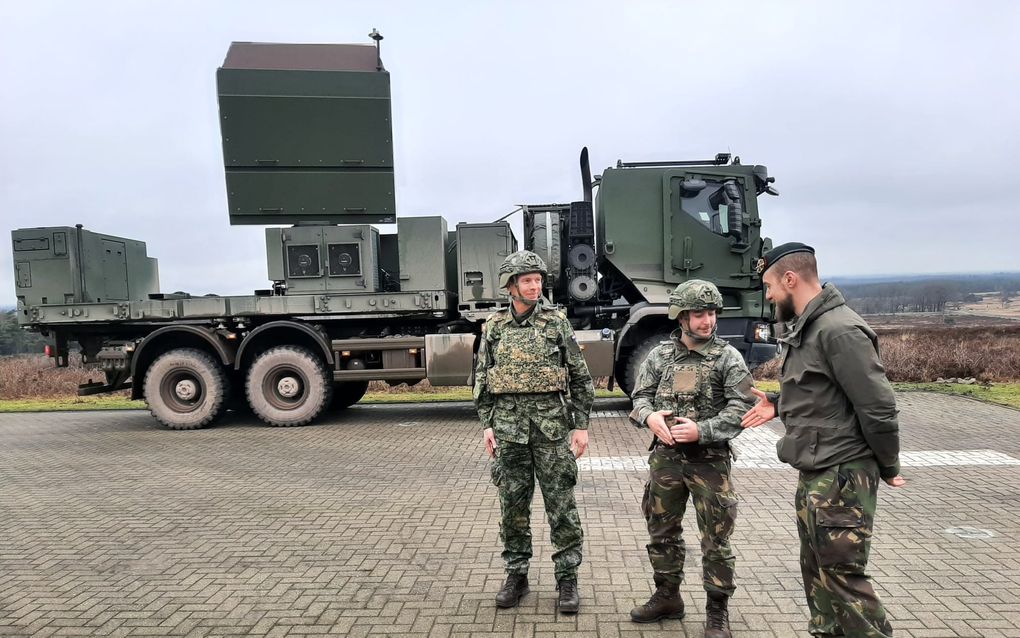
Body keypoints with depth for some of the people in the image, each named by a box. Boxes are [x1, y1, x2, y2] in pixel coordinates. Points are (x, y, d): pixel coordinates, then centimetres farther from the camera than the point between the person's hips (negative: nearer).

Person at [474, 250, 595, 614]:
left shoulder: (557, 322, 0)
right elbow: (482, 380, 11)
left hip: (551, 423, -2)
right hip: (508, 424, 2)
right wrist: (487, 425, 4)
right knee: (513, 503, 9)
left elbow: (580, 377, 2)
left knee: (561, 503, 2)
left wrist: (581, 426, -3)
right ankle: (516, 574, 23)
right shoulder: (494, 326, 7)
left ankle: (567, 578, 14)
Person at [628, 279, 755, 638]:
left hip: (709, 460, -3)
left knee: (715, 540, 5)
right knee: (662, 532, 16)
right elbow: (640, 396, 8)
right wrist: (649, 415, -14)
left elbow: (741, 409, -10)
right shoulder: (661, 355, 5)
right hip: (665, 457, 4)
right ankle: (667, 597, 35)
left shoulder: (728, 357, -5)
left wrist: (702, 430, -21)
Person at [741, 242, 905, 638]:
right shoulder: (808, 329, 11)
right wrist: (779, 404, 8)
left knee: (844, 577, -2)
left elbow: (877, 406, -20)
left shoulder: (839, 330, -20)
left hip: (841, 477, -10)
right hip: (815, 476, 10)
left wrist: (888, 468, -9)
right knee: (817, 571, 19)